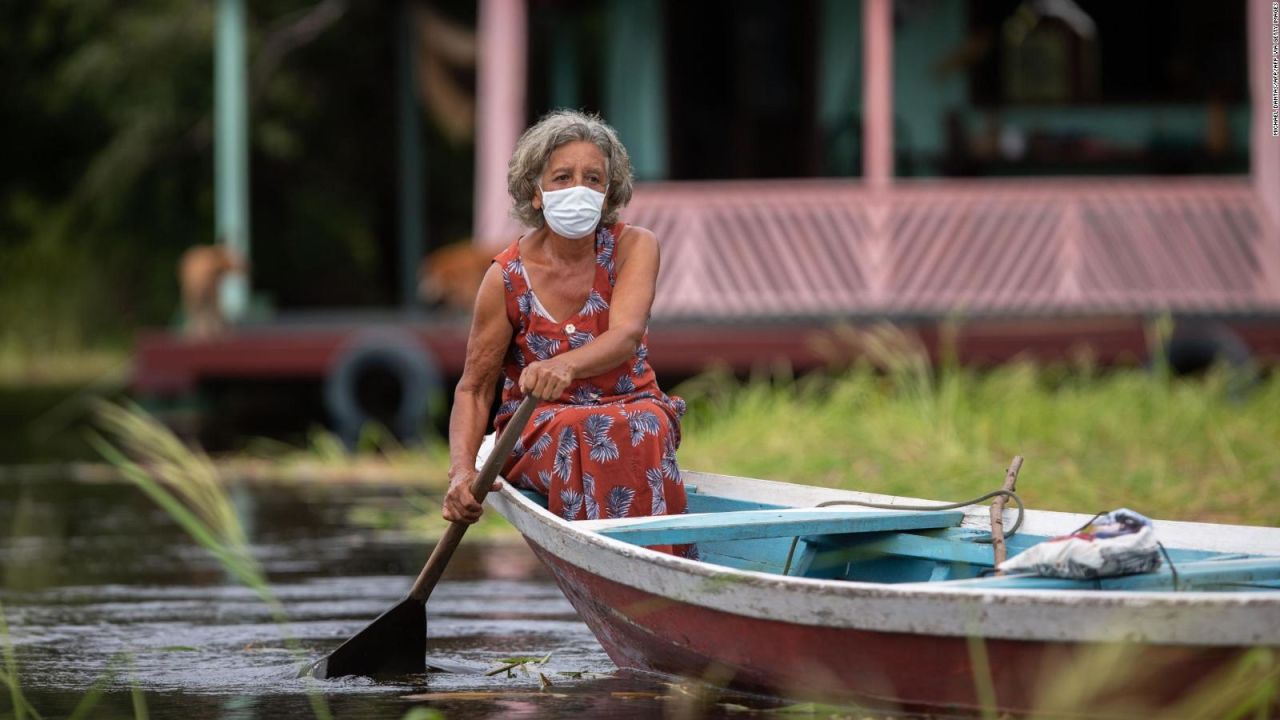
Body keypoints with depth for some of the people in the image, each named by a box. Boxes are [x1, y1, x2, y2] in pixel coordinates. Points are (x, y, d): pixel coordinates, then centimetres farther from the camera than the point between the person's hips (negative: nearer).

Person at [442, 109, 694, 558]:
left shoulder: (634, 247, -6)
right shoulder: (507, 277, -7)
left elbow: (626, 335, -24)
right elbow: (474, 388, -2)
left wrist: (567, 365, -47)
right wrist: (461, 473, -20)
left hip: (631, 408, 1)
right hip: (537, 432, -1)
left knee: (646, 427, -35)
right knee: (582, 433, -36)